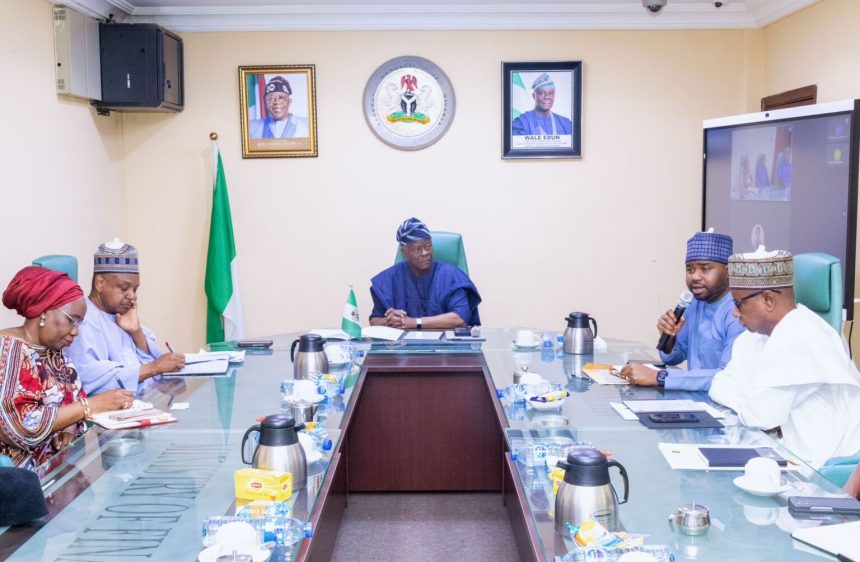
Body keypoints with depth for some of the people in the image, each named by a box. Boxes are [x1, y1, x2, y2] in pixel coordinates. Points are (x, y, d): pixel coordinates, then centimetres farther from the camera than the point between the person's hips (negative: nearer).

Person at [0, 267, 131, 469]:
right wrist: (92, 405, -20)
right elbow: (22, 426, -23)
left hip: (55, 461, 7)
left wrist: (69, 429, -10)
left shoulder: (55, 353, 9)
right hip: (18, 470, -7)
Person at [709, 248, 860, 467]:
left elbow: (759, 414, -23)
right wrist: (749, 403, -9)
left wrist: (745, 404, -3)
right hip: (791, 452, 8)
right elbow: (721, 384, 9)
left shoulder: (800, 339, -22)